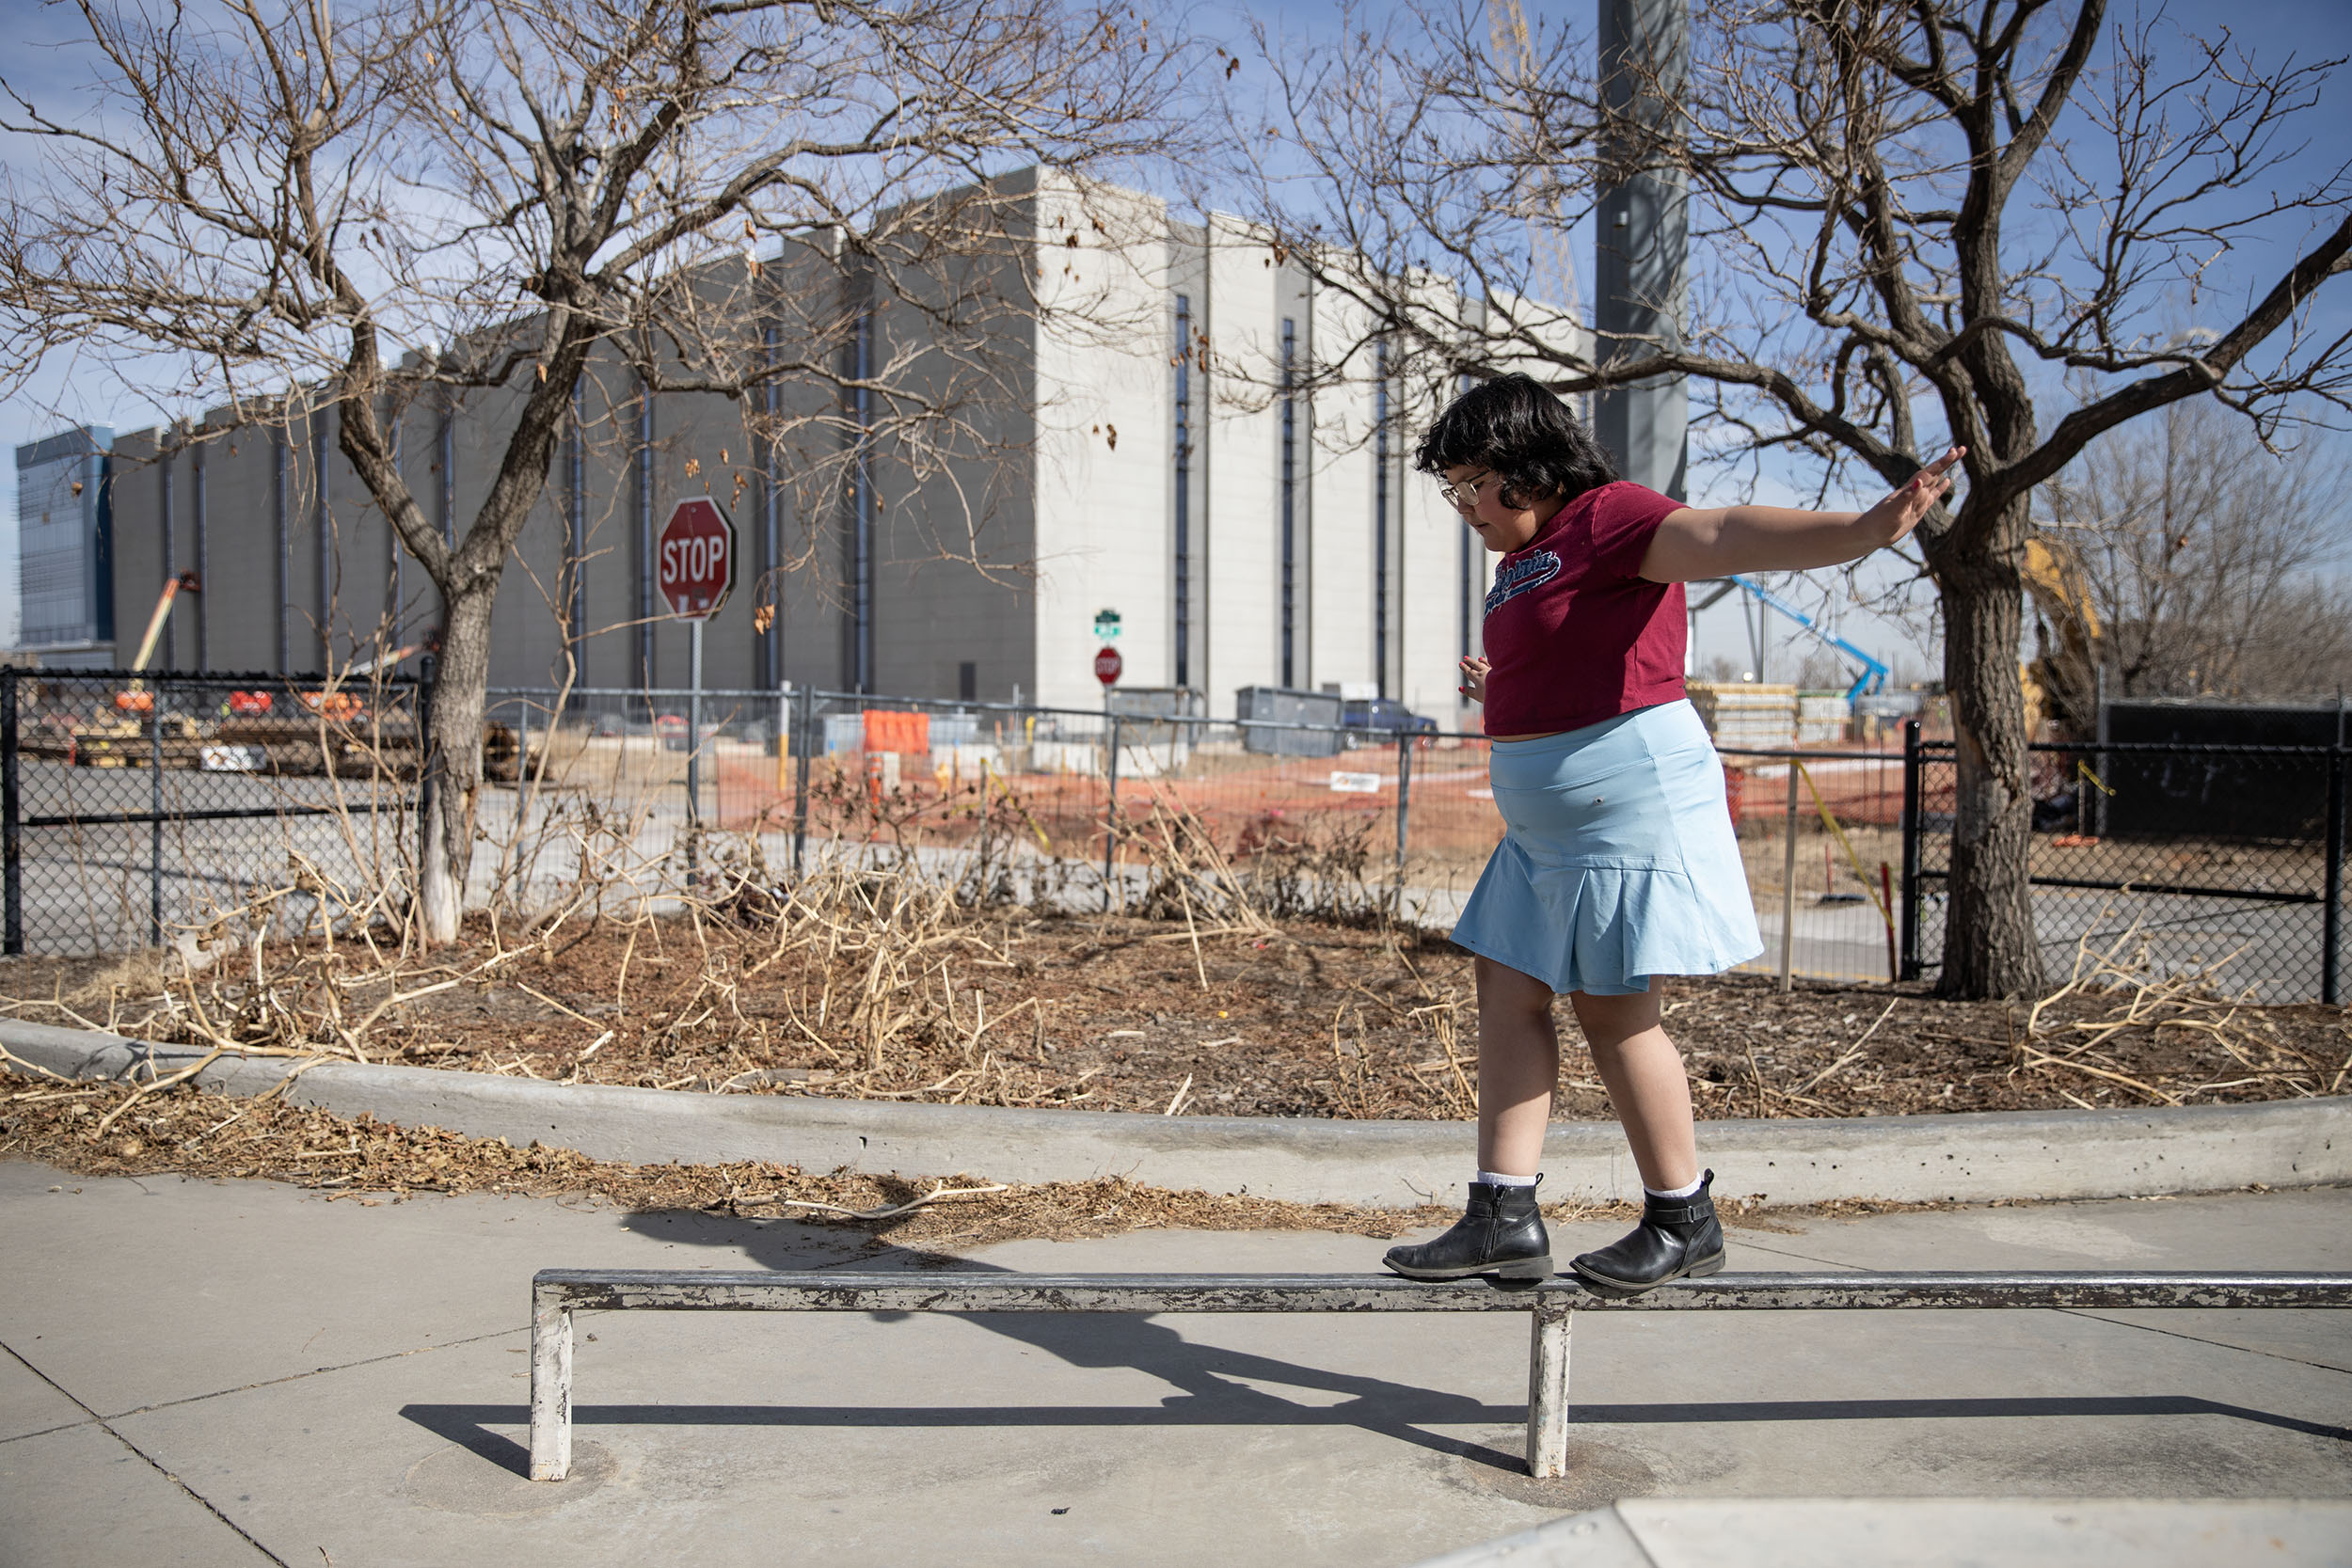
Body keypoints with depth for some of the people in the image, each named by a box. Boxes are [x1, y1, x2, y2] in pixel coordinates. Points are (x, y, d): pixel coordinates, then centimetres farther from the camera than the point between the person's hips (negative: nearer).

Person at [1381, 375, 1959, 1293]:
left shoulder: (1608, 518, -13)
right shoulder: (1521, 557, 16)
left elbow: (1723, 536, -31)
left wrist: (1864, 529, -44)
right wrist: (1504, 699, 38)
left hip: (1631, 799, -10)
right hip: (1548, 821, 10)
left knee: (1613, 1009, -3)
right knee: (1507, 994, 6)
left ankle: (1684, 1222, 13)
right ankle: (1504, 1218, 10)